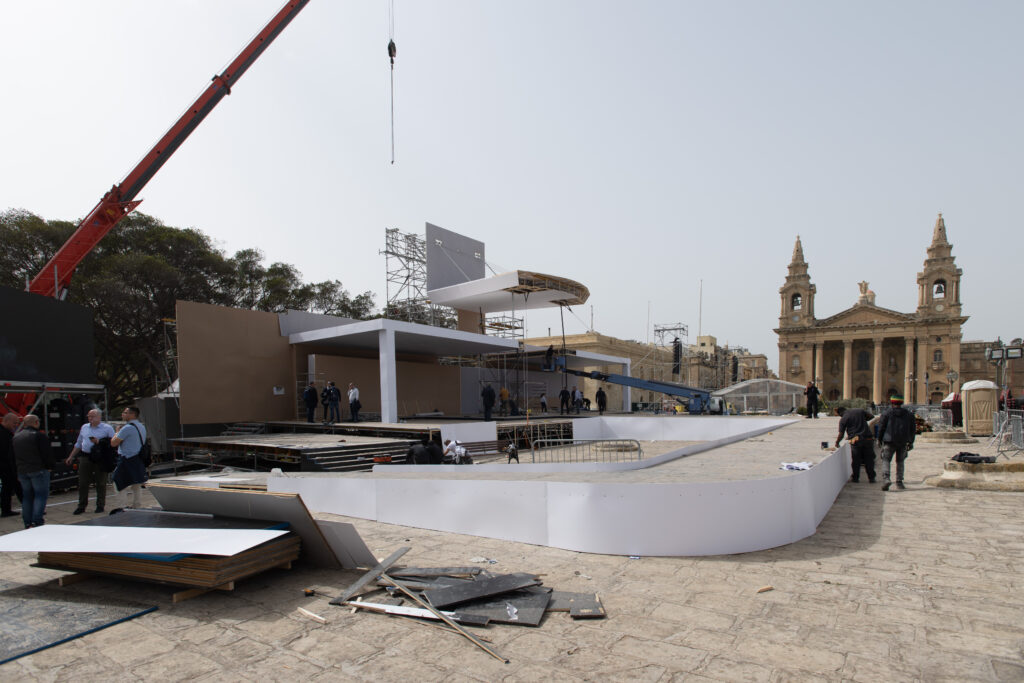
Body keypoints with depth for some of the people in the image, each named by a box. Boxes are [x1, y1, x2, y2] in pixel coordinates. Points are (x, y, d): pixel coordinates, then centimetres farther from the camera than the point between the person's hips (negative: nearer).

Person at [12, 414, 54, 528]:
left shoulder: (15, 437, 12)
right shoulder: (39, 435, -12)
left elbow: (13, 457, 18)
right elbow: (47, 454, -14)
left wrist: (18, 470, 23)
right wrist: (49, 467, -1)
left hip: (22, 472, 7)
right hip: (38, 471, -7)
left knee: (26, 496, 13)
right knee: (41, 495, -3)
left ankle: (28, 524, 15)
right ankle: (37, 522, -10)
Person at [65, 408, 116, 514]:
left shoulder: (107, 428, 0)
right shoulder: (84, 427, 16)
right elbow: (78, 444, 25)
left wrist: (99, 442, -17)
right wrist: (71, 457, 23)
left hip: (100, 459, -5)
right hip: (86, 458, 5)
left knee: (101, 483, 2)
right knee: (82, 483, 5)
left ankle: (100, 505, 12)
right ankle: (81, 506, 16)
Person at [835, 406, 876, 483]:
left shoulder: (843, 419, 0)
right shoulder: (860, 410, 8)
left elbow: (841, 434, -1)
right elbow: (871, 416, 15)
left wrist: (837, 442, 12)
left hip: (855, 440, -3)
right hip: (868, 438, 3)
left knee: (856, 461, 7)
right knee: (869, 459, 11)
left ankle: (855, 478, 15)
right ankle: (871, 478, 16)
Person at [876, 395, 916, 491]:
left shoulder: (886, 413, -3)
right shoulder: (909, 414, 9)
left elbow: (881, 428, -3)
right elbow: (913, 429, 12)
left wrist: (879, 440, 10)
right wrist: (911, 442, 17)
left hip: (889, 441, -4)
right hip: (903, 443, 4)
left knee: (886, 460, -2)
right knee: (900, 462, 17)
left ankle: (886, 479, -23)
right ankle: (899, 482, 16)